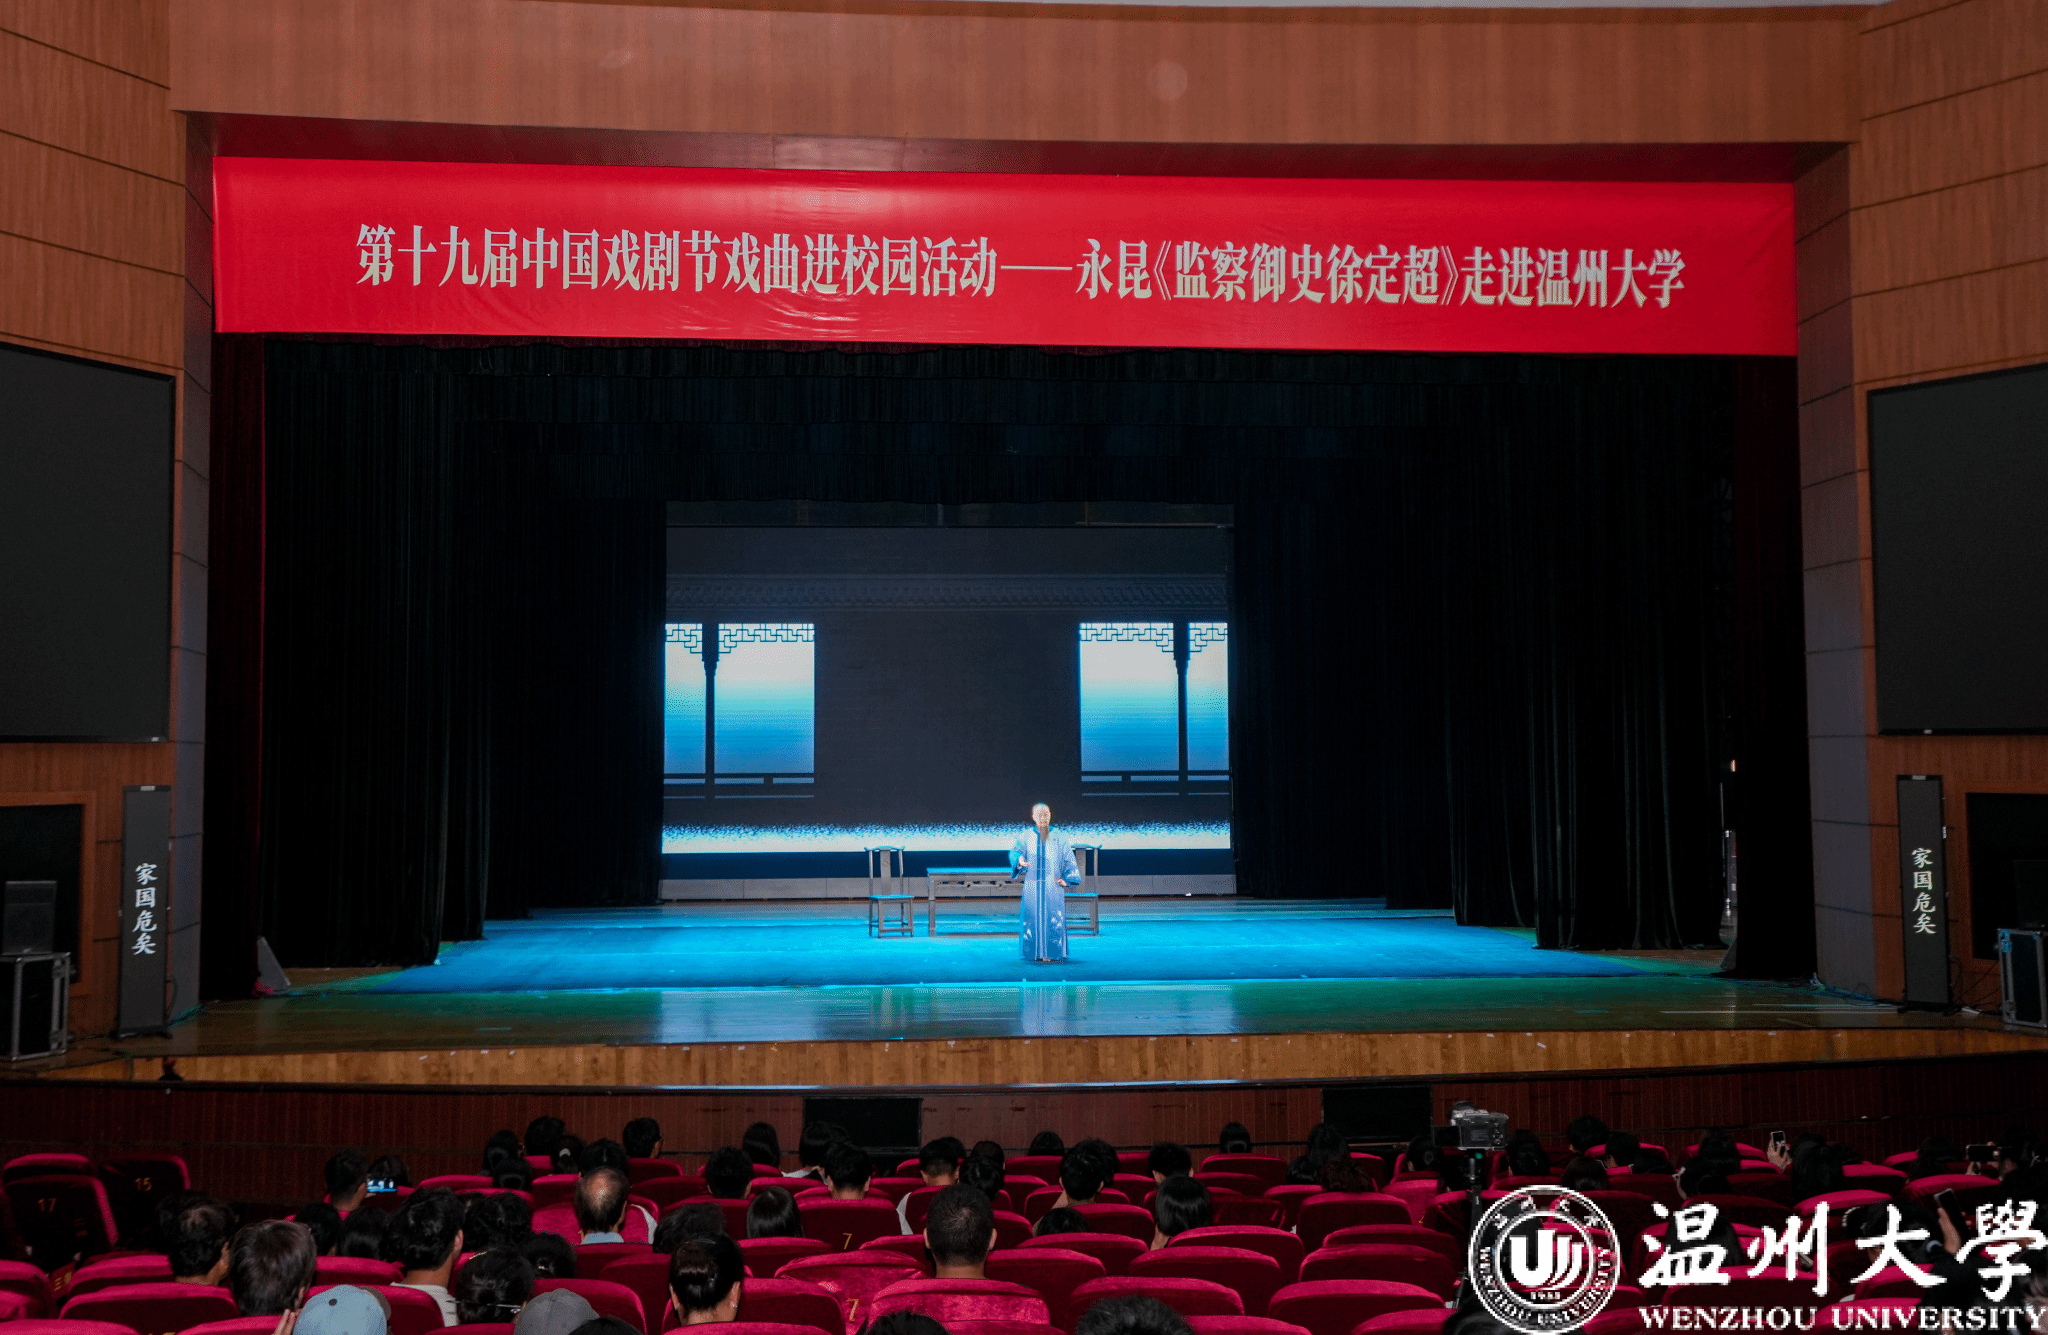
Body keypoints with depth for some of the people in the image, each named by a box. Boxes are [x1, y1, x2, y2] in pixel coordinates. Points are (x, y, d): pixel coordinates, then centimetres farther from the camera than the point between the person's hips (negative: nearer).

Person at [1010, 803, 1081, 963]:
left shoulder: (1058, 838, 8)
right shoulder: (1026, 837, 7)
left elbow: (1068, 859, 9)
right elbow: (1015, 850, -6)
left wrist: (1067, 878, -2)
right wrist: (1019, 859, -29)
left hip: (1053, 885, 0)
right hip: (1033, 885, 0)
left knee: (1053, 918, -7)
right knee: (1033, 918, -3)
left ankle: (1052, 953, -4)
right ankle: (1037, 953, 4)